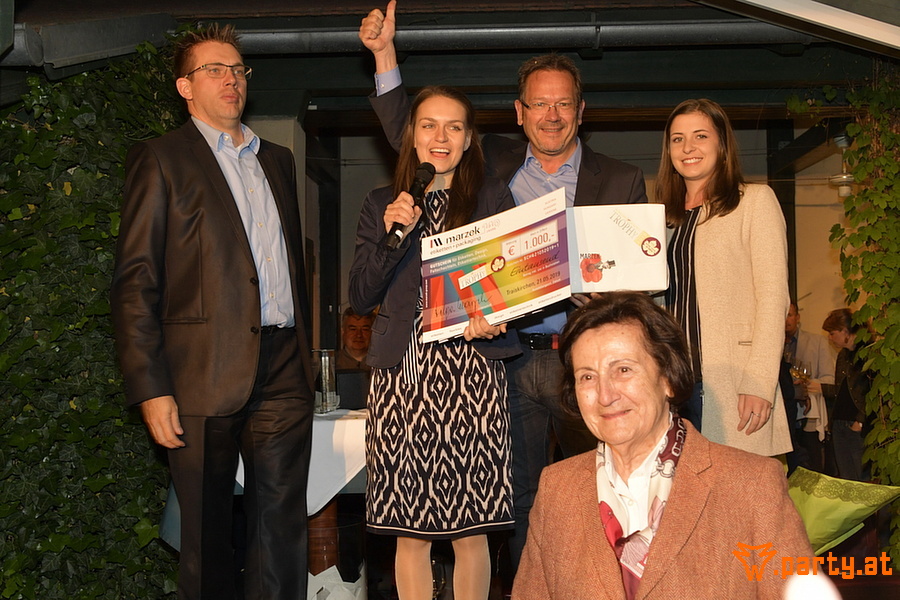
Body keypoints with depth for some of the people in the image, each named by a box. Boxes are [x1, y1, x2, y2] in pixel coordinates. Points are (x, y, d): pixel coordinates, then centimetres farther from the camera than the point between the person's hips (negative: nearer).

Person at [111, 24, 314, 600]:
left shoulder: (278, 160, 19)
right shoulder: (161, 159, 2)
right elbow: (135, 281, -4)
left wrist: (304, 356, 14)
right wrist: (151, 389, -12)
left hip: (284, 373, 5)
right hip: (205, 377, -4)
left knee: (283, 531, 7)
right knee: (208, 536, 6)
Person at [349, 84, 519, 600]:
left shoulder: (494, 198, 8)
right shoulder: (382, 205, 13)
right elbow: (360, 298, 8)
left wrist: (494, 320, -13)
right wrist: (390, 234, -5)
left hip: (472, 371, -1)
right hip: (402, 373, 2)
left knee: (471, 530, 1)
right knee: (409, 532, 5)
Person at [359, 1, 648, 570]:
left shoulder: (622, 180, 5)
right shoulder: (492, 163, 10)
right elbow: (411, 139, 15)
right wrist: (385, 52, 7)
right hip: (507, 358, 2)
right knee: (522, 501, 11)